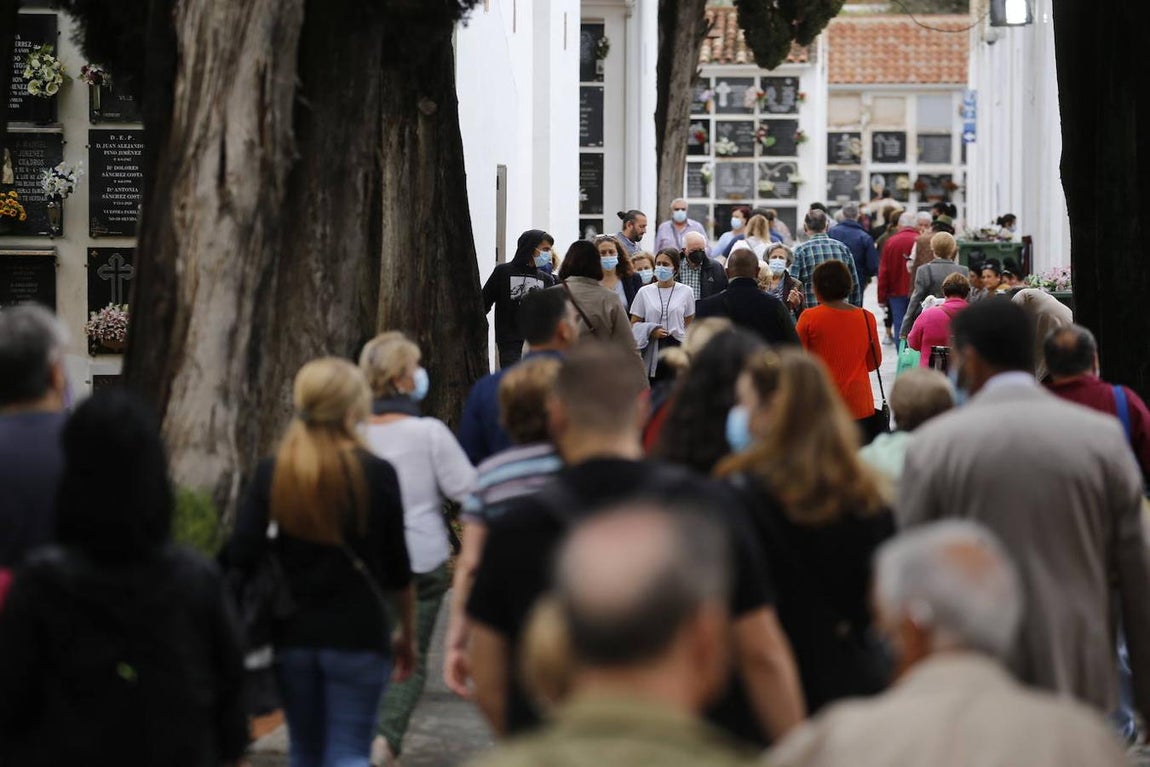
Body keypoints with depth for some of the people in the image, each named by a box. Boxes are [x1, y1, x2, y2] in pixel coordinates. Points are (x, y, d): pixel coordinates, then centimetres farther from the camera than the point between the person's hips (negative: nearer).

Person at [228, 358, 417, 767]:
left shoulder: (271, 474, -2)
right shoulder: (377, 475, -7)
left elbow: (241, 554, -9)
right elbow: (398, 570, -1)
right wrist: (407, 634, 12)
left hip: (293, 633, 3)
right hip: (358, 635, -3)